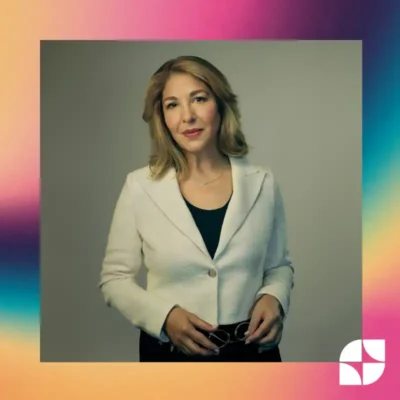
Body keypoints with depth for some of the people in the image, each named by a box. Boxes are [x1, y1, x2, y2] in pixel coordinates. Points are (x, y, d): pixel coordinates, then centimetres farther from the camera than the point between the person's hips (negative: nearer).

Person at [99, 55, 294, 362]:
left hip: (253, 349, 2)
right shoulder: (140, 186, -11)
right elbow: (115, 278, -3)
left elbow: (279, 266, 7)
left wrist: (274, 298, -13)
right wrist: (163, 316, -18)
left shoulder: (262, 183, -5)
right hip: (171, 351, -1)